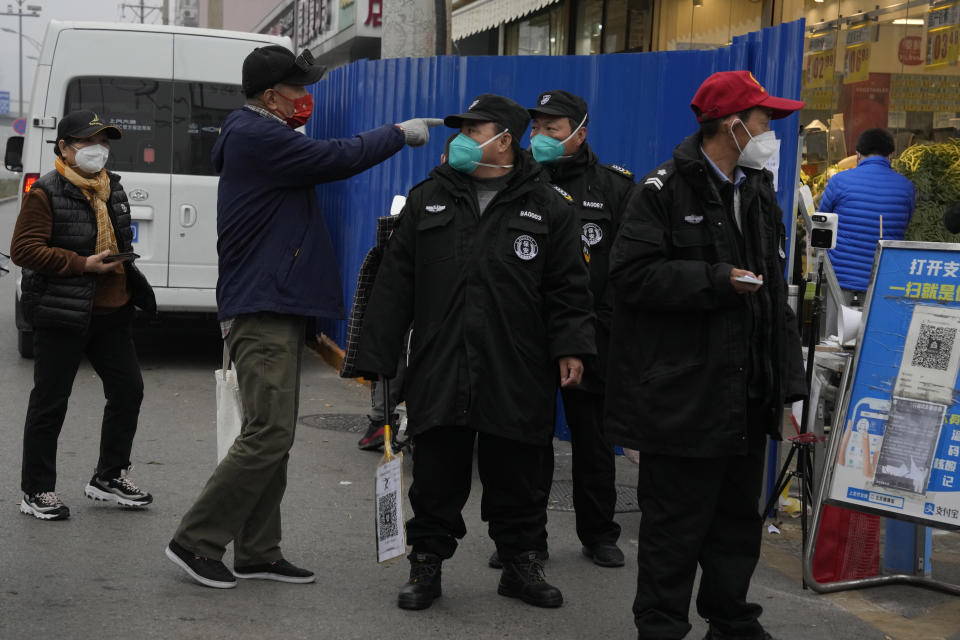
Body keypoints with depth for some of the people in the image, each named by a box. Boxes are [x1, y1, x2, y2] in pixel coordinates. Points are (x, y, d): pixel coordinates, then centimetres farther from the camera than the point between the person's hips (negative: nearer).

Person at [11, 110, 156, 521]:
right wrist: (82, 264, -20)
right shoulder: (45, 193, -10)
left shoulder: (111, 187, 14)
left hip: (112, 311, 8)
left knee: (128, 390, 10)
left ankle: (110, 476, 25)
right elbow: (23, 250, -16)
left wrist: (123, 256, 7)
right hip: (62, 316, -8)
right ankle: (36, 491, 11)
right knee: (50, 402, 1)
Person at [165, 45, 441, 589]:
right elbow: (338, 158, -15)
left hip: (275, 308, 11)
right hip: (262, 310, -11)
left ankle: (258, 552, 15)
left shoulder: (260, 137, 20)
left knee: (275, 435, 11)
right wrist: (401, 133, -4)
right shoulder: (257, 138, -14)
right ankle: (197, 542, -4)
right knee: (268, 435, -11)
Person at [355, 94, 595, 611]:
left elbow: (567, 287, 4)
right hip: (438, 372, 1)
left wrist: (570, 346, -9)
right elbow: (395, 283, 8)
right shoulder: (428, 199, 9)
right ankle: (427, 564, 20)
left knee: (516, 479, 9)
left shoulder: (546, 208, 5)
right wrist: (376, 355, 4)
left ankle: (522, 564, 24)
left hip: (517, 377, -1)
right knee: (435, 477, 6)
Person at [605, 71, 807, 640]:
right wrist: (715, 281, -17)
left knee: (739, 518, 16)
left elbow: (776, 294, 17)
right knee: (675, 525, 1)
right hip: (682, 396, -7)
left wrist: (787, 383, 11)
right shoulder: (666, 190, -8)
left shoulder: (760, 193, 15)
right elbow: (633, 274, -18)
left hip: (747, 396, 7)